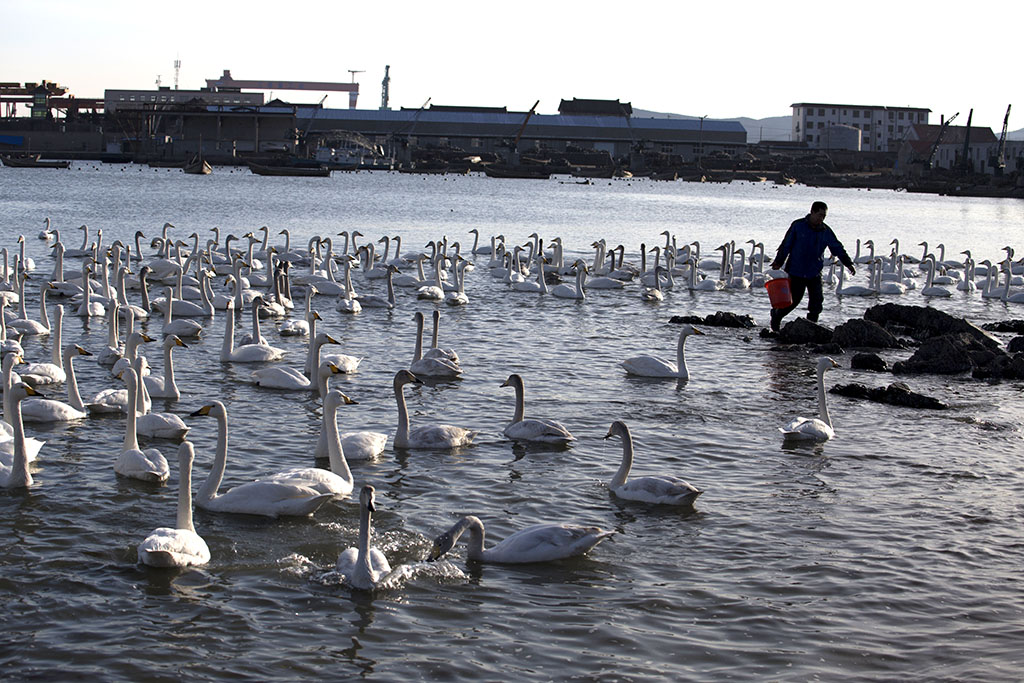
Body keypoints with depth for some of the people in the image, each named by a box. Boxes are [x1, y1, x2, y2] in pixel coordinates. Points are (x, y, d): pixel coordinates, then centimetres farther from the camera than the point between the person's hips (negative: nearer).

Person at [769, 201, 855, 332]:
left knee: (817, 300, -7)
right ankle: (776, 314, 25)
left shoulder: (826, 231, 4)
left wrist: (849, 263, -1)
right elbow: (786, 245, -3)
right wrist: (778, 262, -7)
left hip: (814, 273, 3)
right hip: (796, 271, -3)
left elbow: (838, 248, 7)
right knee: (793, 300, -1)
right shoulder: (798, 226, -5)